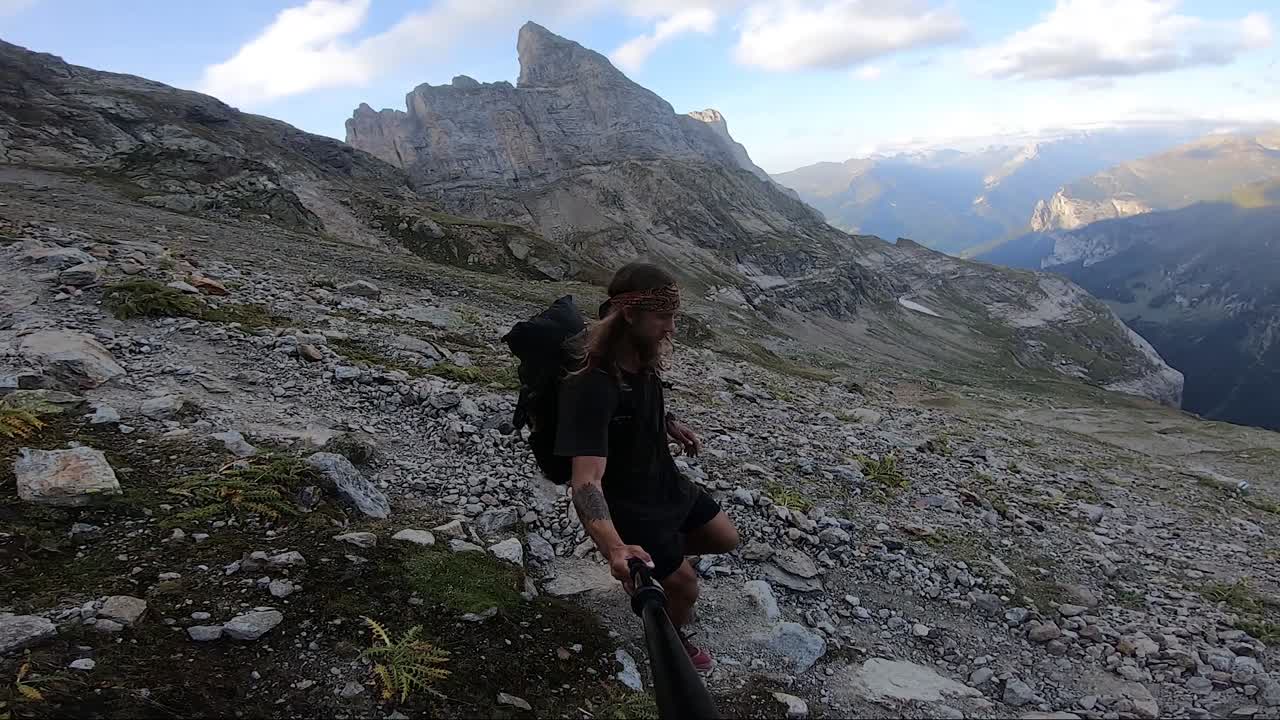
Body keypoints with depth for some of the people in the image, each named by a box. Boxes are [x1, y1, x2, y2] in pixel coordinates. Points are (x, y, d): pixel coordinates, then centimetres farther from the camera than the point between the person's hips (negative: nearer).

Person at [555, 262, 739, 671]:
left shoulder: (645, 361, -9)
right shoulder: (591, 388, -36)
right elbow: (587, 480, -45)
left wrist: (673, 426, 4)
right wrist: (613, 546, -60)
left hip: (665, 482, 8)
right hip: (628, 505, -8)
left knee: (726, 539, 18)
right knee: (685, 588, 6)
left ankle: (653, 556, 38)